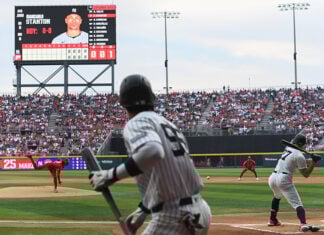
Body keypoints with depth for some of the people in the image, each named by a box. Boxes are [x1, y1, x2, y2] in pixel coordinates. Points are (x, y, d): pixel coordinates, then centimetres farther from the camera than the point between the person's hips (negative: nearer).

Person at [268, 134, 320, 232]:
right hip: (284, 180, -8)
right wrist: (313, 163, -1)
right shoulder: (299, 156, -8)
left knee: (277, 196, 36)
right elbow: (306, 174, -5)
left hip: (272, 177, 8)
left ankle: (272, 220, 41)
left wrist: (310, 161, 12)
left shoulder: (287, 148, 14)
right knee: (297, 204, -12)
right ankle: (303, 224, -31)